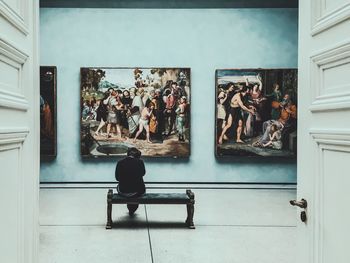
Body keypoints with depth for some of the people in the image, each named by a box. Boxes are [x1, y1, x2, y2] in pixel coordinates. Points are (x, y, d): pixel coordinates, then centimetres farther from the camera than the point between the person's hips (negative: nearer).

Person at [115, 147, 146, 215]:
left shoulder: (120, 163, -7)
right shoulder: (140, 162, -10)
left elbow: (117, 178, 2)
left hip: (123, 192, 1)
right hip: (137, 192, -1)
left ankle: (130, 209, 48)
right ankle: (132, 210, 44)